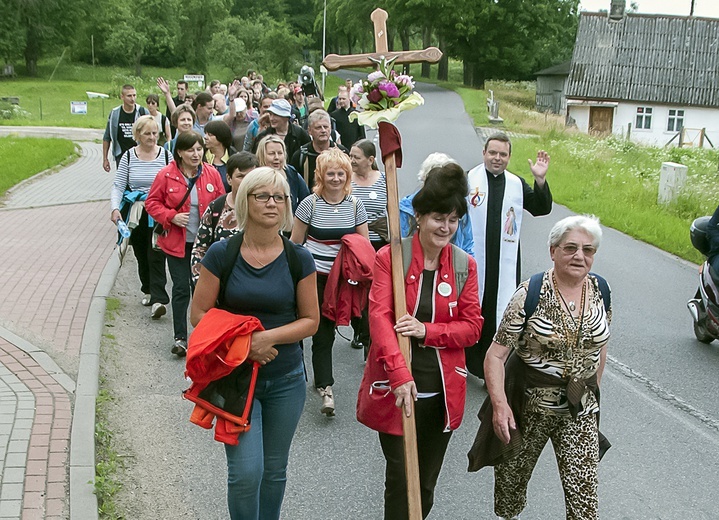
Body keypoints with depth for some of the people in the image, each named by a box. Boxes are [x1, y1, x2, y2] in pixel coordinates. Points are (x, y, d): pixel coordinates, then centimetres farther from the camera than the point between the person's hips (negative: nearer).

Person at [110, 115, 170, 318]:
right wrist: (115, 208, -13)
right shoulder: (128, 157, 2)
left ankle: (157, 299, -14)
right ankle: (148, 290, 31)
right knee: (141, 254, 13)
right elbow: (118, 186, 3)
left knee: (156, 255, -10)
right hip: (134, 214, 2)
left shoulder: (166, 156, -1)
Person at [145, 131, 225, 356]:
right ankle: (180, 338, 9)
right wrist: (172, 217, -14)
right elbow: (152, 202, 0)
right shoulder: (166, 175, -7)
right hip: (177, 242, -2)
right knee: (181, 289, 0)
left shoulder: (211, 174, 0)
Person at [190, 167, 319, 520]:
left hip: (285, 380, 2)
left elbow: (310, 320, -1)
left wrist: (267, 337, -17)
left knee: (274, 471, 14)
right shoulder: (221, 253, -7)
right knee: (246, 471, -8)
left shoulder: (299, 259, -4)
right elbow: (199, 314, -5)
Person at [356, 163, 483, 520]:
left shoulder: (464, 265, 3)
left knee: (426, 482, 15)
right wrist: (400, 374, -29)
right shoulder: (391, 257, -7)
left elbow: (472, 327, 1)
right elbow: (379, 317, -17)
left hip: (443, 392, 3)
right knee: (400, 479, 3)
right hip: (396, 388, -3)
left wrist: (427, 331, -17)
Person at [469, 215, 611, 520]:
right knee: (512, 476, 17)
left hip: (580, 409, 2)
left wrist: (593, 393, 15)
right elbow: (496, 355, -17)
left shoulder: (601, 292, -1)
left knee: (584, 493, -4)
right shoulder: (530, 294, -15)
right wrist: (500, 403, -27)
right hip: (529, 404, -2)